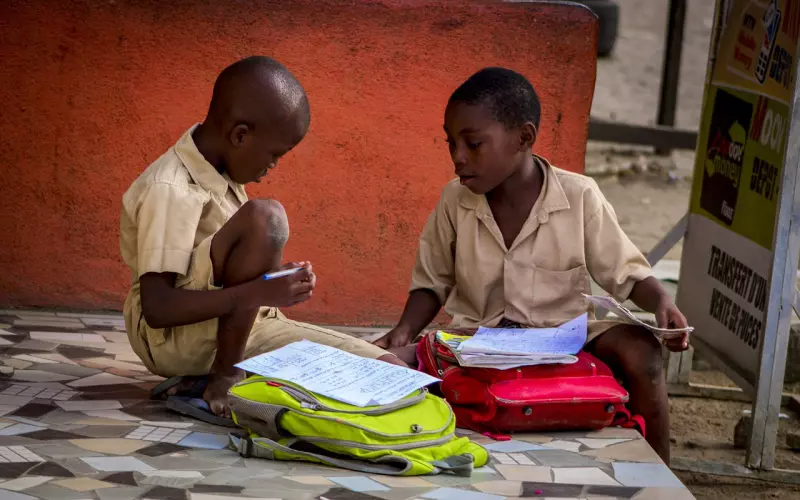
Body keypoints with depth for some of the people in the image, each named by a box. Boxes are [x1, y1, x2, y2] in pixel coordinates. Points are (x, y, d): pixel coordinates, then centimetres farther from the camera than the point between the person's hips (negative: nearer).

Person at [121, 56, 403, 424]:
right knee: (264, 218, -31)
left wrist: (275, 277, 2)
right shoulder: (169, 190, -20)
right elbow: (157, 308, -27)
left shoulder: (220, 175, 7)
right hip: (172, 339, -9)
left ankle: (212, 380, 0)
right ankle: (224, 380, -19)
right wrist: (258, 292, -32)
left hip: (240, 328, 9)